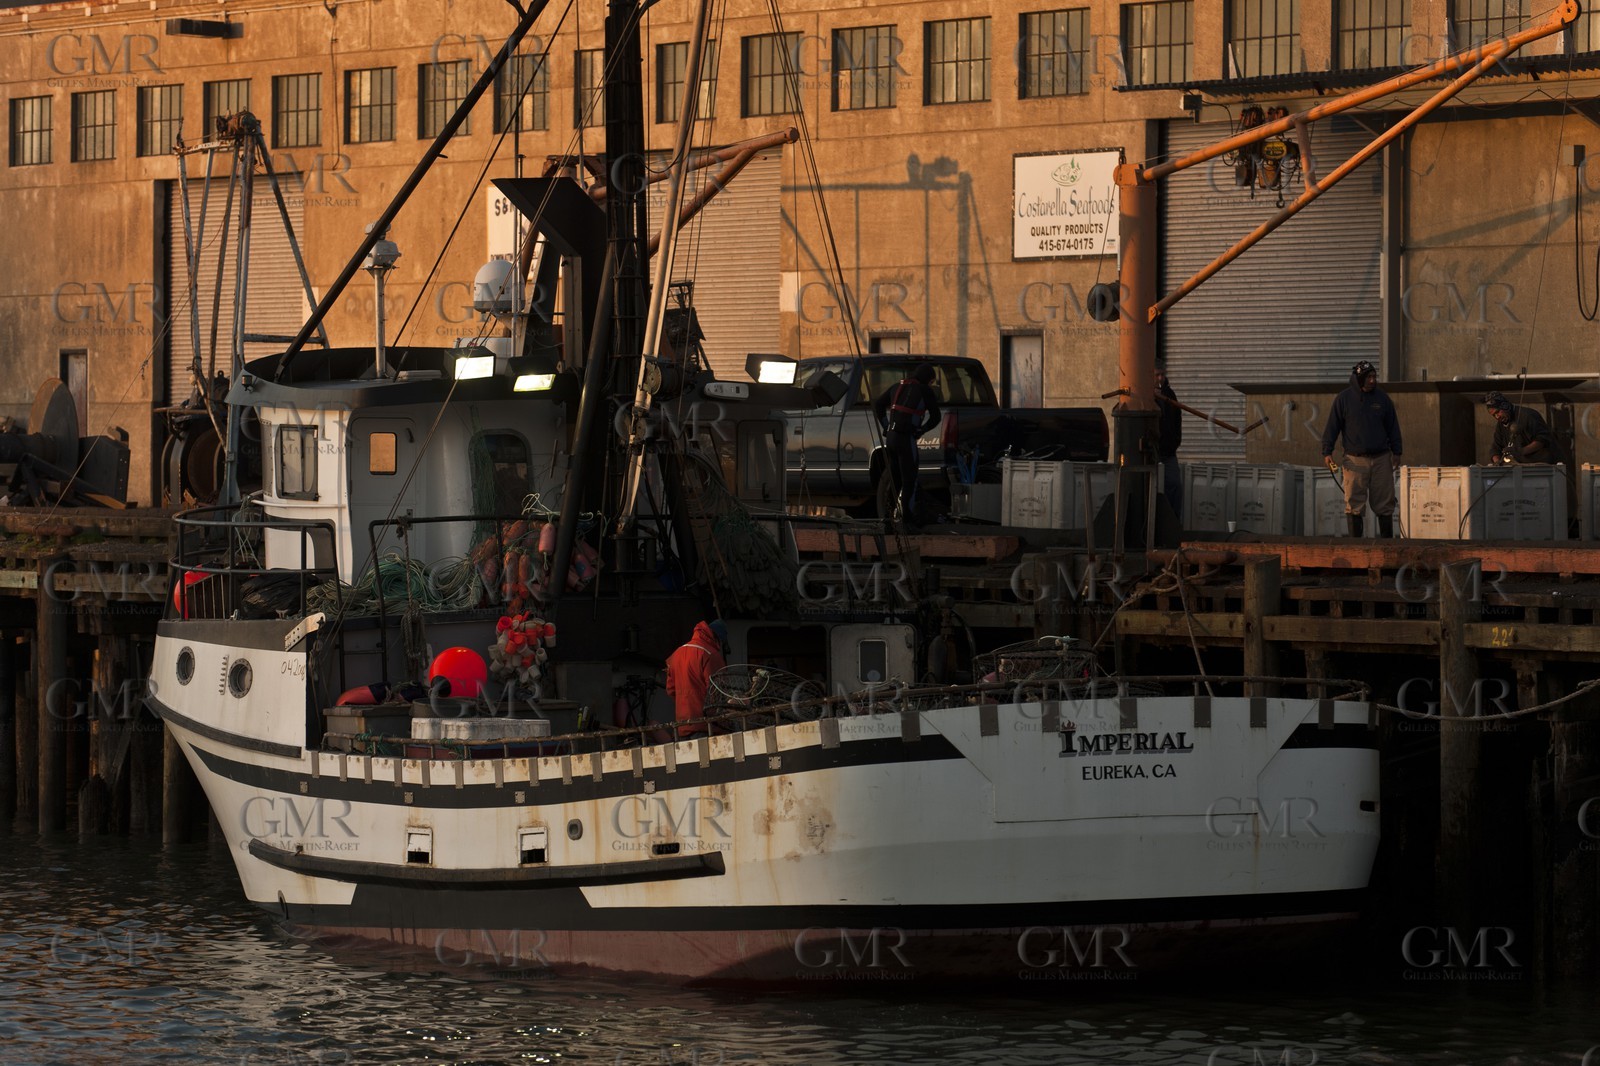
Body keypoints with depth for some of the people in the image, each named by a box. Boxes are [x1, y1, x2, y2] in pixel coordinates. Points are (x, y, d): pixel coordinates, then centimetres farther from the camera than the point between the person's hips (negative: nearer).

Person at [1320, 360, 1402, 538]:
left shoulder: (1382, 398, 8)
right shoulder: (1343, 399, 2)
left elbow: (1393, 427, 14)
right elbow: (1332, 427, 4)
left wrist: (1396, 452, 9)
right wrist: (1327, 452, -3)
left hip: (1381, 458, 2)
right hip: (1355, 459, -2)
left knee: (1385, 503, 2)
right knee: (1354, 505, -3)